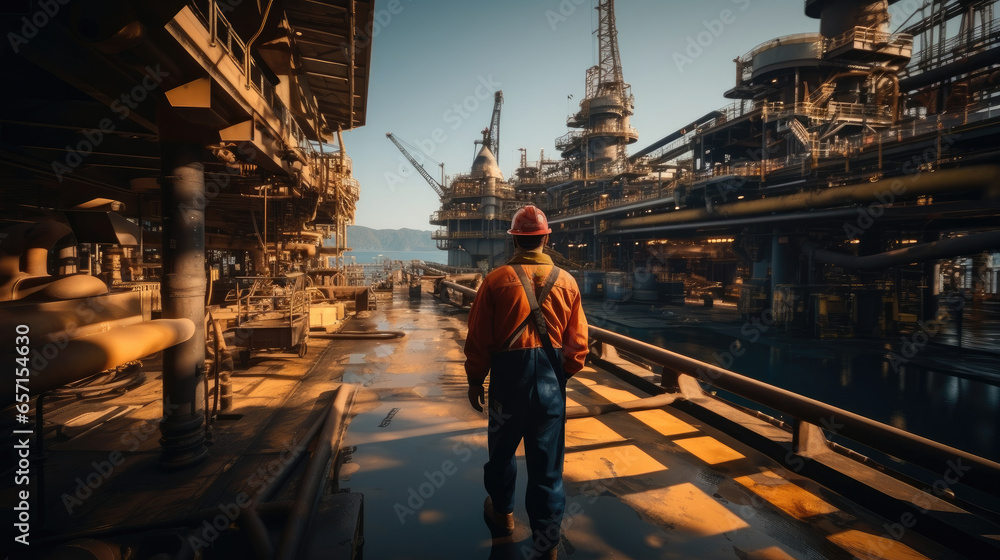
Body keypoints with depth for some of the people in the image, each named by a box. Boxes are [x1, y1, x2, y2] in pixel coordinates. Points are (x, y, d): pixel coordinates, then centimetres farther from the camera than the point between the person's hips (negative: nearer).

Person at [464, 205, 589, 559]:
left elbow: (478, 337, -6)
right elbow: (577, 341, 0)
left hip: (508, 377, -1)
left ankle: (502, 513, 43)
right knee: (547, 462, 10)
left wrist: (475, 380, 6)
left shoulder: (496, 280, -9)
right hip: (551, 381, 1)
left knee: (502, 448, 22)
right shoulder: (566, 282, -2)